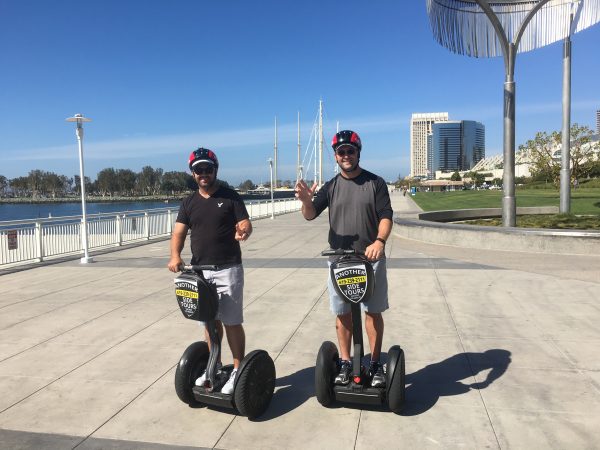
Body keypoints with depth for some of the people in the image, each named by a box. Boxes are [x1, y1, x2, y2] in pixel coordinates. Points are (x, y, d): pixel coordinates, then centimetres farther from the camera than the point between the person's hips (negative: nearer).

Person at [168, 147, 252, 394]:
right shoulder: (189, 202, 10)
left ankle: (238, 370, 12)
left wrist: (243, 232, -32)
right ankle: (214, 366, 30)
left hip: (228, 269, -4)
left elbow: (246, 224, -8)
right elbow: (179, 232, 3)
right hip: (200, 270, 4)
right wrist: (175, 255, -16)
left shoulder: (230, 196, -1)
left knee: (232, 322, -1)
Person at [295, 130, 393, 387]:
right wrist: (306, 200, -28)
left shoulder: (375, 183, 1)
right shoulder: (331, 187, 6)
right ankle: (345, 362, 21)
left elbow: (386, 216, -6)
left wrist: (379, 241, -25)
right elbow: (311, 215, -4)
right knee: (342, 313, 8)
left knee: (373, 311, 6)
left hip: (370, 258, -1)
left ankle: (375, 364, 18)